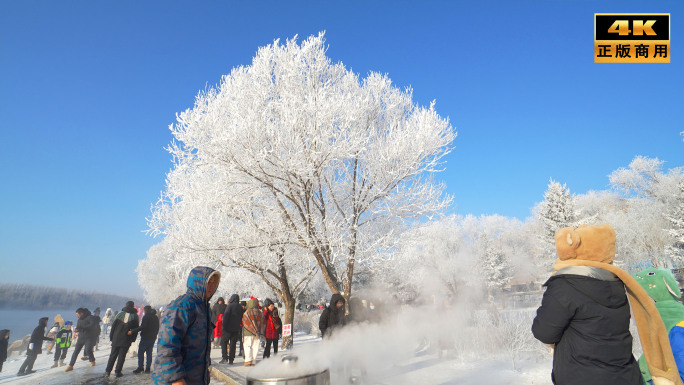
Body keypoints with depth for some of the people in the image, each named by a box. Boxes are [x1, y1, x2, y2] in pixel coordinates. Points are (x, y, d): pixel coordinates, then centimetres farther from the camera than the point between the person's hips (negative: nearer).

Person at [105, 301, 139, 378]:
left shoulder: (120, 314, 4)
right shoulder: (135, 316, -1)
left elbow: (113, 326, 3)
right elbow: (136, 328, -1)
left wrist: (111, 337, 8)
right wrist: (133, 339, 7)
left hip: (116, 339, 2)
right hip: (126, 340, -2)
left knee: (113, 355, 12)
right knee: (122, 356, 6)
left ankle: (107, 371, 12)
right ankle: (117, 372, 6)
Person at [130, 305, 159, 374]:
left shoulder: (146, 317, -10)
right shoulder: (156, 317, 13)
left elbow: (143, 327, -23)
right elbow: (157, 328, 17)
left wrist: (132, 331, -22)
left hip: (145, 338, -7)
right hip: (153, 338, 7)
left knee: (140, 352, 2)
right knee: (149, 352, 11)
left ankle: (140, 367, -2)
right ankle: (148, 368, 11)